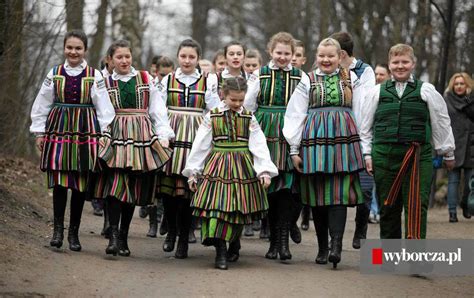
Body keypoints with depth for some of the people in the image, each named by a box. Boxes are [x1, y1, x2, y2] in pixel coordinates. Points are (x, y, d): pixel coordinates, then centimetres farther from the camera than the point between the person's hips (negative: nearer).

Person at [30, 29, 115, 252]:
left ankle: (74, 233, 11)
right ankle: (58, 228, 4)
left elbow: (103, 108, 3)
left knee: (81, 184, 2)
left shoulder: (94, 76, 3)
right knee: (59, 182, -5)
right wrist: (39, 131, 6)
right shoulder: (54, 74, 7)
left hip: (86, 131, 0)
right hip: (59, 129, 1)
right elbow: (42, 106, 10)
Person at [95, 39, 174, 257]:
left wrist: (163, 134, -2)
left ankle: (124, 237, 13)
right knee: (115, 185, -15)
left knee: (134, 188, 4)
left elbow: (158, 109, 9)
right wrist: (99, 136, -9)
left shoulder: (145, 79, 12)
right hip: (115, 136, -2)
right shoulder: (105, 82, 10)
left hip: (142, 136, 2)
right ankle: (113, 236, -16)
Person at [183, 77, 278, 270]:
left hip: (242, 168, 1)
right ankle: (220, 252, -13)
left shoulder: (249, 118, 6)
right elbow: (200, 145, 6)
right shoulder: (212, 117, 4)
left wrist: (265, 172, -11)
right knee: (216, 205, -13)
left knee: (238, 209, 6)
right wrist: (192, 172, 5)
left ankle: (233, 248, 24)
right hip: (217, 167, -1)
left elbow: (259, 146, 0)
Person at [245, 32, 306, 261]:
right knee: (269, 185, 2)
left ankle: (283, 239, -10)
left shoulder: (300, 77, 8)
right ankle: (274, 238, 10)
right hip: (265, 134, 1)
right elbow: (248, 106, 9)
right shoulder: (259, 75, 8)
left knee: (287, 186, -9)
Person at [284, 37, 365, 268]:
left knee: (339, 192, -10)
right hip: (315, 138, 1)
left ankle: (336, 245, -16)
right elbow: (295, 115, 7)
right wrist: (294, 149, 2)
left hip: (343, 139, -1)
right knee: (317, 196, 3)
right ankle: (322, 247, 12)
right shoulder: (308, 81, 9)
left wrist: (364, 146, 3)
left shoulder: (350, 79, 10)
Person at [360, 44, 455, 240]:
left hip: (418, 156, -2)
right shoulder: (376, 92, 10)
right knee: (388, 208, 7)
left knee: (417, 207, -10)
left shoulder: (426, 91, 6)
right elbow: (365, 127, 15)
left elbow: (441, 123, 13)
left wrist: (447, 153, 18)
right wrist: (367, 154, 8)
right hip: (384, 155, 2)